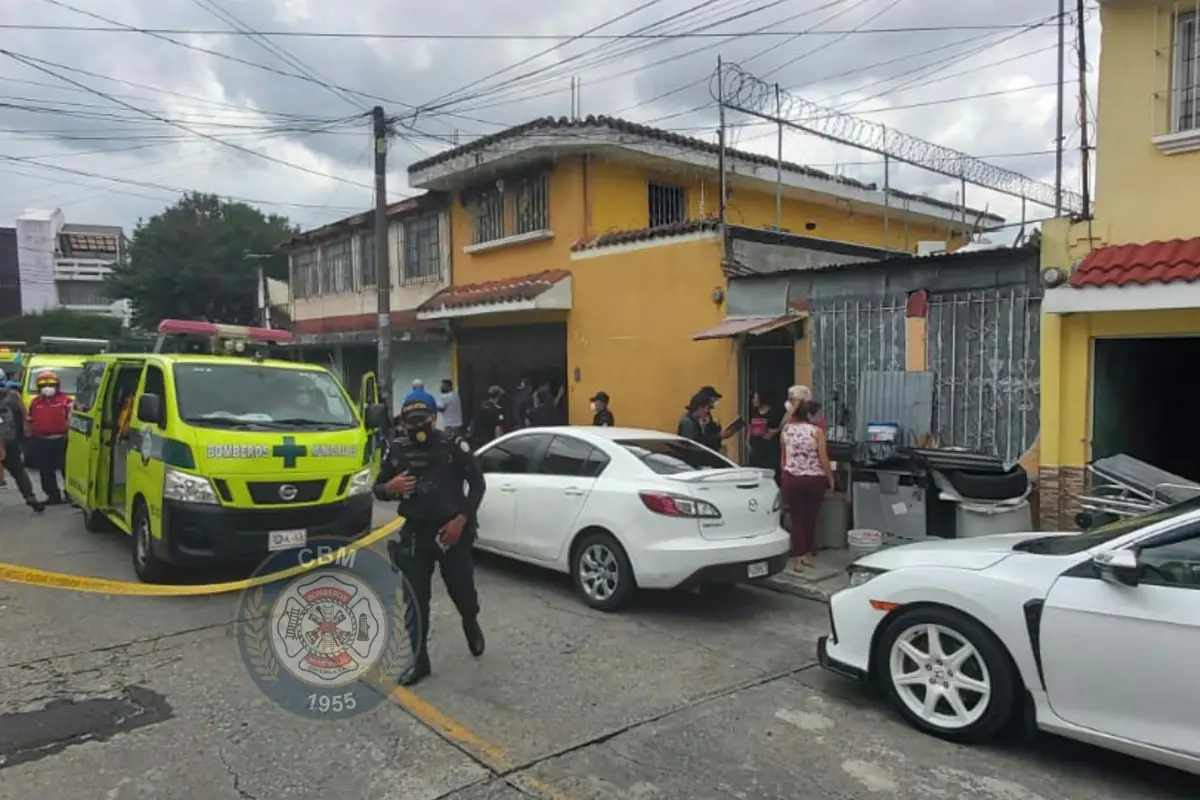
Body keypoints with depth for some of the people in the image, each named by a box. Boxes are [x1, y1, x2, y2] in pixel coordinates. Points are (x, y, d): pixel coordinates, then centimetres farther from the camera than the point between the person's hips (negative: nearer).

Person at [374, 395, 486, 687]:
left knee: (462, 590, 2)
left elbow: (477, 483, -3)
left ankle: (471, 623, 37)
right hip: (415, 535, 3)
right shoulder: (398, 450, 4)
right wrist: (390, 488, -14)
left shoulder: (453, 445, -6)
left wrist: (461, 519, -14)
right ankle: (419, 661, 15)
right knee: (416, 600, 2)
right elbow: (378, 489, 11)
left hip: (452, 532, -3)